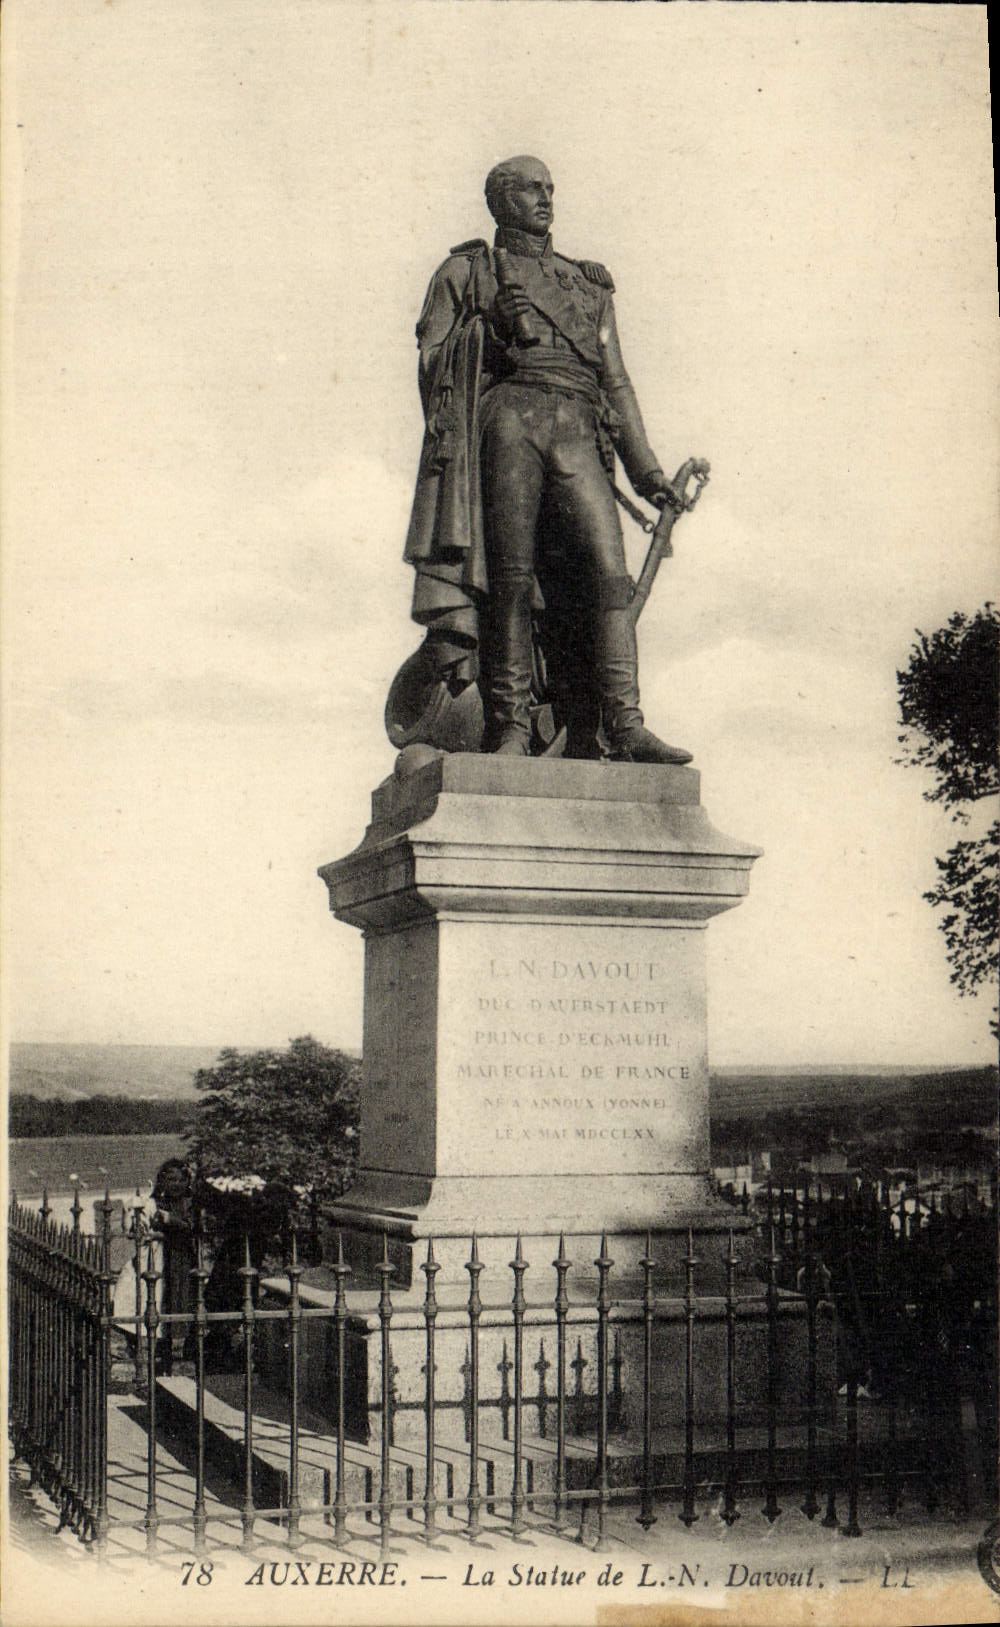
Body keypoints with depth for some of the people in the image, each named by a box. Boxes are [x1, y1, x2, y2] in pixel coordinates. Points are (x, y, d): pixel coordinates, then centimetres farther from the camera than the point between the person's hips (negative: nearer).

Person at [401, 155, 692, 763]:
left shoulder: (589, 285, 30)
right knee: (511, 576, -11)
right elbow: (433, 360, 13)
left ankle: (622, 728, -21)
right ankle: (511, 731, -12)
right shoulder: (467, 271, 22)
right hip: (508, 414, -2)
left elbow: (616, 382, 25)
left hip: (578, 434, 3)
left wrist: (646, 467, 15)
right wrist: (490, 326, -4)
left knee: (607, 570, -14)